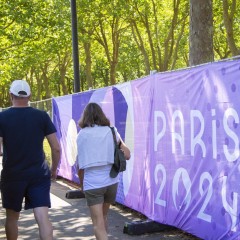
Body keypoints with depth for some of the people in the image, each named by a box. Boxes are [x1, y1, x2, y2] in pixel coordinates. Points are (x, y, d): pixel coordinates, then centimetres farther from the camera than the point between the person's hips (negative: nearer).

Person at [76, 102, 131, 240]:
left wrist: (82, 184, 19)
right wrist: (119, 141, 19)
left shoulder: (82, 134, 2)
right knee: (104, 217, 25)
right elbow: (127, 155, 4)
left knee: (98, 224, -2)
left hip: (92, 183, -3)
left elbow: (80, 165, 5)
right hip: (111, 181, 3)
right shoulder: (111, 131, 5)